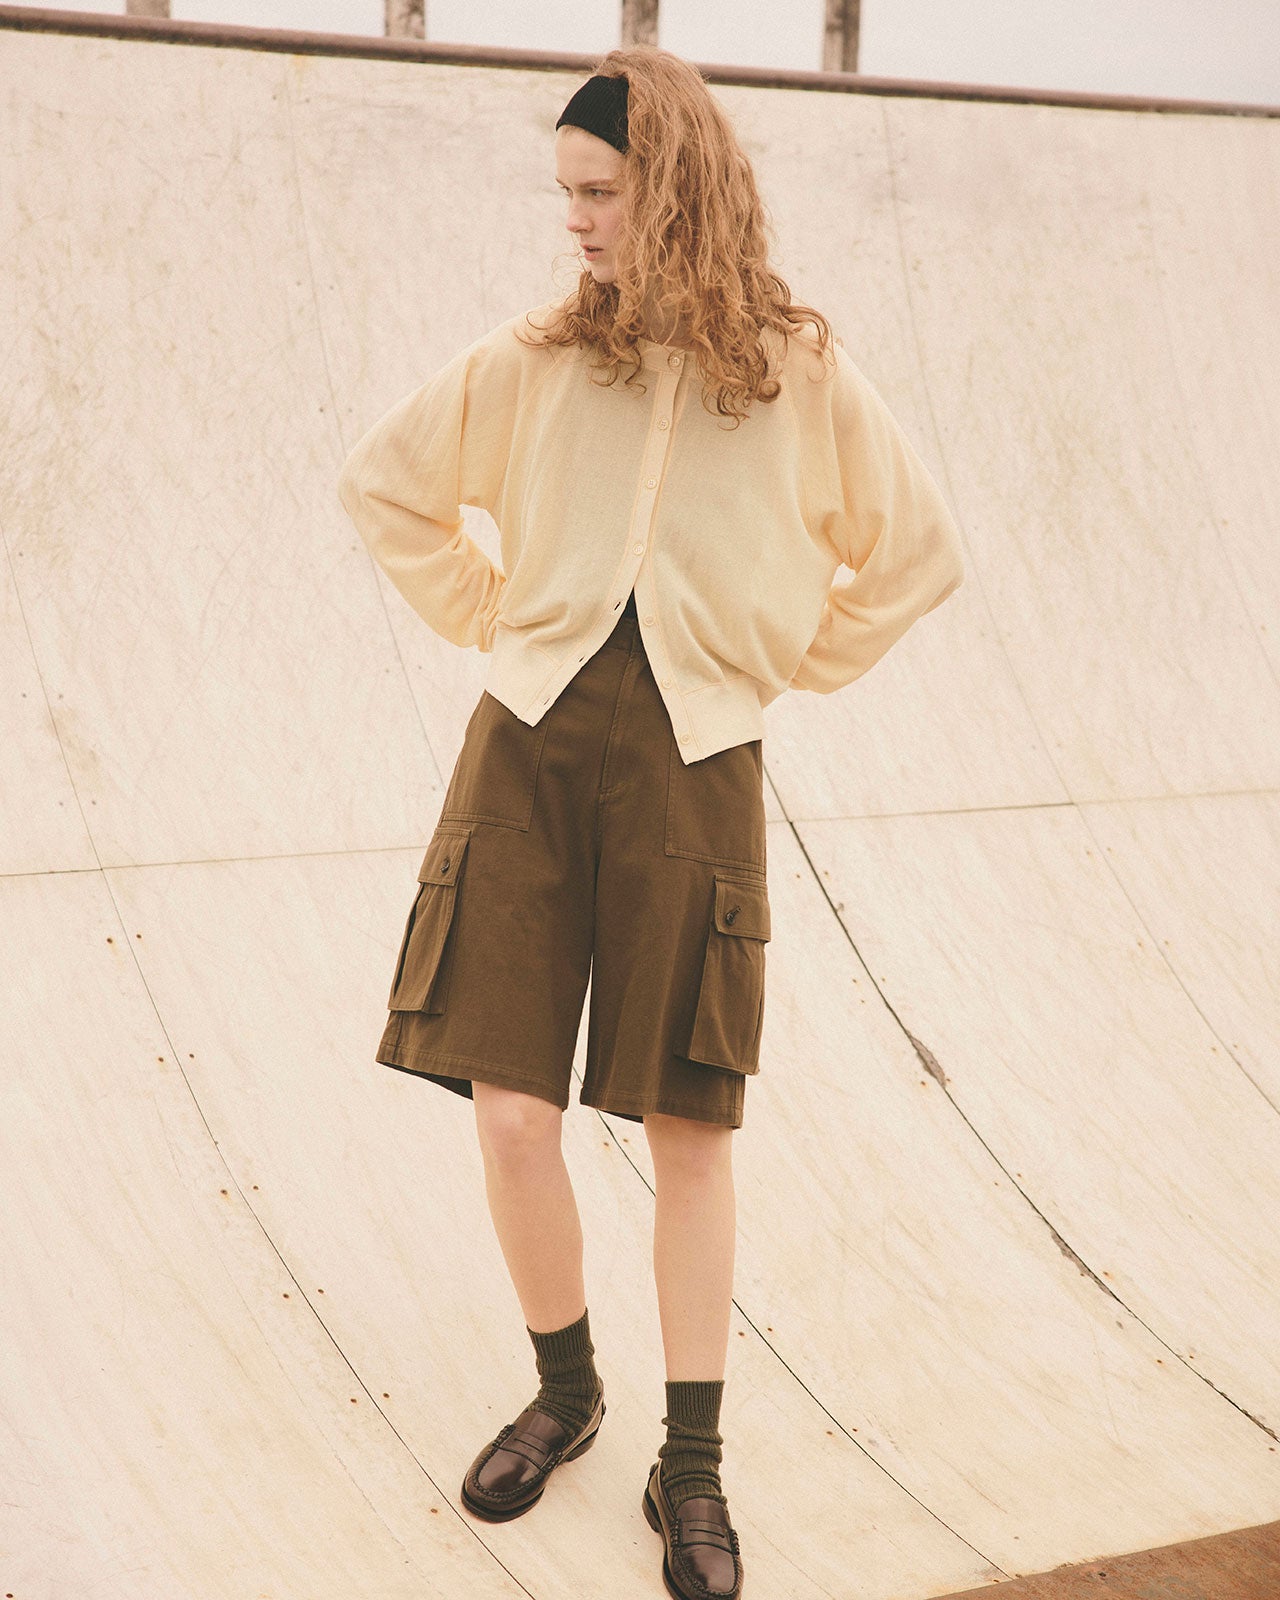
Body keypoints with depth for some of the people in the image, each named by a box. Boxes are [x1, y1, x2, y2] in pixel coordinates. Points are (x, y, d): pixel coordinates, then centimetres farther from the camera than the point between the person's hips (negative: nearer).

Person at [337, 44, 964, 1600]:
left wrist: (784, 667, 8)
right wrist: (485, 618, 11)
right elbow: (383, 482, 15)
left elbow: (917, 555, 11)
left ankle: (690, 1464, 19)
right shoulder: (533, 359, 4)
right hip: (531, 742, 2)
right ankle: (564, 1390, 26)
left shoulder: (801, 377, 1)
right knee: (510, 1112, 0)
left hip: (692, 766, -1)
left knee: (688, 1127, 3)